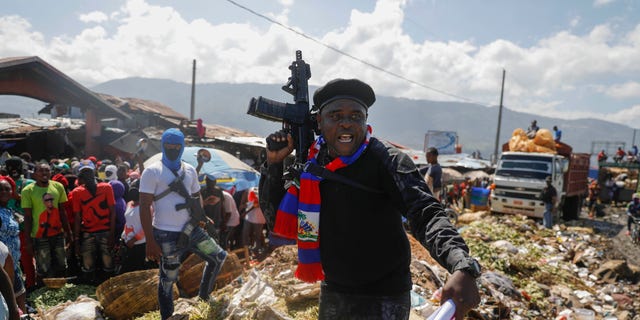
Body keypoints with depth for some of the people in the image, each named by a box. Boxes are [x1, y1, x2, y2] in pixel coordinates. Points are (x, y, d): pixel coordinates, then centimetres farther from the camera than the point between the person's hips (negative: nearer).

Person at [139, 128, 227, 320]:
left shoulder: (190, 170, 10)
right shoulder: (152, 172, -7)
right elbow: (145, 207, -11)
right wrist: (150, 241, -15)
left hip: (191, 230, 6)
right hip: (166, 235, -6)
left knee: (219, 257, 10)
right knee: (168, 279, 2)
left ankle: (204, 294, 31)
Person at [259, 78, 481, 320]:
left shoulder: (387, 161, -17)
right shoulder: (312, 163, -2)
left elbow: (426, 214, -30)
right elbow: (276, 216, 3)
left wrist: (462, 267, -47)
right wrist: (273, 163, -10)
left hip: (383, 299, -5)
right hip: (331, 293, 5)